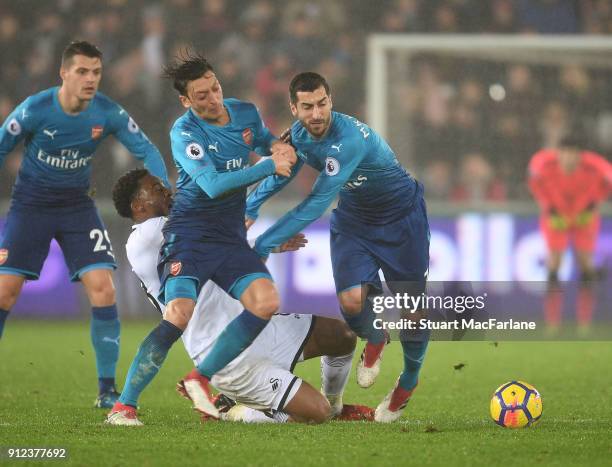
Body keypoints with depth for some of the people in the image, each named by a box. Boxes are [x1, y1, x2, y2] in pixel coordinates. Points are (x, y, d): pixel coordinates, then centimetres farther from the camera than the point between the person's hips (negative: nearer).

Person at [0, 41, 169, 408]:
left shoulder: (108, 113, -13)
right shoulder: (35, 110, -19)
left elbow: (146, 150, -5)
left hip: (77, 206, 2)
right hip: (31, 206, -2)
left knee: (102, 288, -12)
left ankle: (107, 389, -5)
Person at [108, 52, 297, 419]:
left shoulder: (246, 113, 6)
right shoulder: (185, 132, -13)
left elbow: (264, 139, 29)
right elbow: (213, 184, -24)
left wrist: (277, 146, 4)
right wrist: (270, 166, -21)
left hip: (232, 237, 5)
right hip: (190, 234, -5)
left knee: (266, 301, -18)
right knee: (179, 314, -24)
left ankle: (201, 378, -4)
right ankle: (124, 405, -17)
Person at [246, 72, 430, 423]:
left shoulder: (349, 139, -37)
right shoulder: (299, 134, -12)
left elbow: (316, 205, -39)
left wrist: (264, 245, -39)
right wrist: (250, 209, 0)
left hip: (402, 216, -5)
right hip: (354, 216, 5)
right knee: (352, 299, -17)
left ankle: (409, 381, 26)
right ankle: (374, 340, 20)